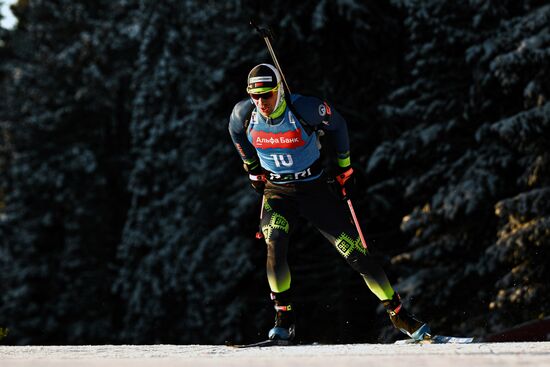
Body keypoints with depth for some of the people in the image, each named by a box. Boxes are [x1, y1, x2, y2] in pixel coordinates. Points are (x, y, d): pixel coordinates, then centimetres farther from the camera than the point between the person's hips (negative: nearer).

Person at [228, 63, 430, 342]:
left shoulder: (305, 109, -22)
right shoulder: (244, 113, -14)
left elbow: (336, 124, -1)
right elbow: (236, 131, 12)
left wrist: (345, 167, 6)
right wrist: (252, 167, 19)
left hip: (314, 189, -1)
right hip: (276, 191, 1)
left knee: (355, 252, -3)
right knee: (275, 246, -27)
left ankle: (398, 315, 9)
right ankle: (284, 320, -13)